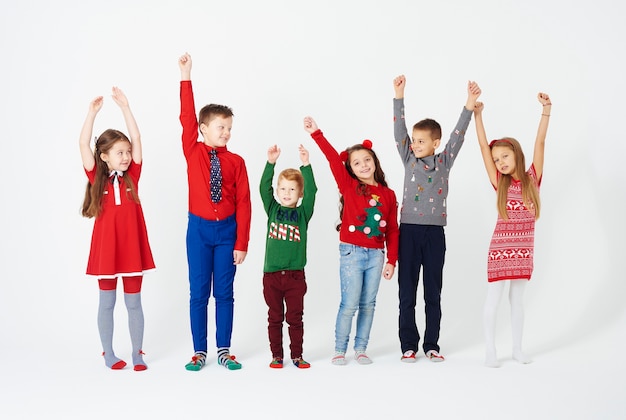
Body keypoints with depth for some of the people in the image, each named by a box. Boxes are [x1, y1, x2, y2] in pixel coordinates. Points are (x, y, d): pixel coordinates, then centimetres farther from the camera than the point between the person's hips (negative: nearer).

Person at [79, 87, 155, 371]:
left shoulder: (132, 177, 2)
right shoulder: (97, 178, -2)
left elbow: (136, 139, -5)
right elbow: (83, 143, -12)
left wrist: (125, 108, -10)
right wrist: (92, 112, -19)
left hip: (132, 247, 1)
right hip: (106, 248, -1)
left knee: (133, 302, 9)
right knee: (106, 303, 10)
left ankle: (138, 353, 19)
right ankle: (108, 353, 22)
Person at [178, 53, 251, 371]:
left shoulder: (235, 162, 0)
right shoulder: (193, 152, 0)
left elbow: (243, 203, -2)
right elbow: (186, 117, -11)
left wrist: (242, 243, -6)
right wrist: (186, 76, -18)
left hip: (227, 230, 0)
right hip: (199, 228, 0)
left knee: (224, 292, 7)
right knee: (198, 292, 5)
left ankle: (223, 350, 18)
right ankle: (199, 351, 15)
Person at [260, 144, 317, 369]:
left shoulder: (303, 213, 3)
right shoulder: (272, 210, 6)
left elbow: (311, 191, -12)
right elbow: (264, 188, -7)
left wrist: (306, 165, -24)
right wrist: (271, 163, -20)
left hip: (295, 274, -1)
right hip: (271, 273, 1)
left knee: (295, 318, 7)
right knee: (275, 318, 9)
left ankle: (297, 355, 18)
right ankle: (276, 355, 19)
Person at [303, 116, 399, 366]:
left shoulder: (388, 195, 7)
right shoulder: (349, 187, 0)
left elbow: (392, 231, 9)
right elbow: (334, 160, -11)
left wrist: (391, 260, 6)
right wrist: (316, 134, -20)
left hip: (376, 254, 3)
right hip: (352, 252, -3)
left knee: (368, 304, 8)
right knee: (350, 303, -3)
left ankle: (361, 348, 19)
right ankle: (339, 350, 9)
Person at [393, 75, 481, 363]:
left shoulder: (445, 161, 5)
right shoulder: (409, 159, 7)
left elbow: (458, 134, -3)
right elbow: (399, 129, -1)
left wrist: (470, 104, -13)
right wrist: (399, 96, -9)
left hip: (435, 232, 0)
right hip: (409, 231, 0)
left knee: (433, 293, 7)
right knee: (406, 293, 3)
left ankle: (431, 345, 16)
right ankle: (409, 345, 12)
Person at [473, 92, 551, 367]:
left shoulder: (532, 179, 0)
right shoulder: (499, 183, -4)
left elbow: (540, 142, -6)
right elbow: (483, 147, -7)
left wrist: (546, 111, -12)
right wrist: (477, 115, -11)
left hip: (524, 248, 2)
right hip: (500, 246, -2)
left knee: (517, 298, 12)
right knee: (493, 298, 1)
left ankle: (517, 348, 22)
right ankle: (490, 351, 9)